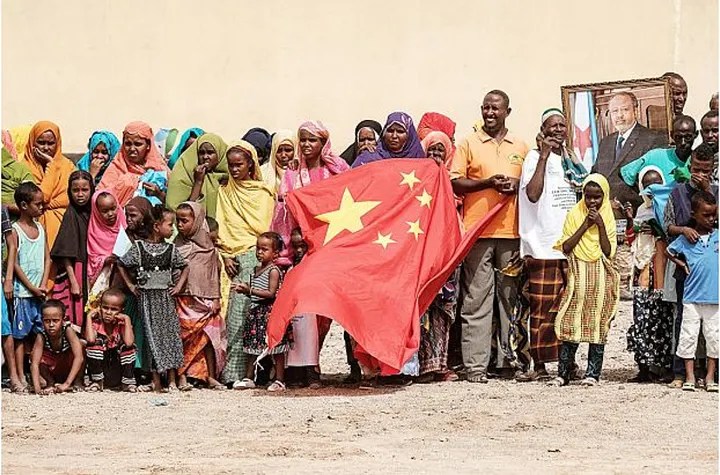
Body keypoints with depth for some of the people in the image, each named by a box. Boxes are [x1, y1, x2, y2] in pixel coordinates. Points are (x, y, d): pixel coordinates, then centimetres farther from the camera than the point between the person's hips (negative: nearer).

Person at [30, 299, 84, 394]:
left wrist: (67, 383, -42)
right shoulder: (41, 336, -23)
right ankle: (51, 383, -1)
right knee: (38, 357, -29)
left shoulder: (68, 330, -28)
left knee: (81, 345, -29)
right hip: (52, 370, 1)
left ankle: (78, 382, -9)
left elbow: (79, 357, -37)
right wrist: (37, 388, -44)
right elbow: (34, 363, -30)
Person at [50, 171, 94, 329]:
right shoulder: (71, 215, -10)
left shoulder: (90, 213, 8)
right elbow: (65, 254, -13)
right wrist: (73, 282, -16)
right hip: (74, 272, -6)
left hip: (88, 273, 6)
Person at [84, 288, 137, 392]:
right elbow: (90, 339, -31)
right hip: (99, 369, 0)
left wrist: (127, 320, -23)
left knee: (127, 346, -23)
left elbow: (129, 342, -29)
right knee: (96, 342, -22)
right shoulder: (96, 323, -8)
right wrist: (89, 317, -22)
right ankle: (97, 382, -11)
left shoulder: (122, 324, -8)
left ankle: (127, 382, -11)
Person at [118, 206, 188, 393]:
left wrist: (178, 286, 5)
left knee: (170, 335, -2)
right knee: (152, 337, 0)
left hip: (166, 296, 2)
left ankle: (172, 381, 2)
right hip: (147, 298, -2)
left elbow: (185, 267, 16)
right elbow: (122, 265, 7)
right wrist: (130, 285, 3)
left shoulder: (171, 249, 3)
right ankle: (156, 381, 3)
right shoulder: (139, 247, -3)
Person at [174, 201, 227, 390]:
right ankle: (182, 376, 5)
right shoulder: (176, 245, 2)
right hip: (182, 300, -1)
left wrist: (215, 298, 4)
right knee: (181, 338, -1)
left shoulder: (208, 247, 3)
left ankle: (211, 377, 11)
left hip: (204, 299, 1)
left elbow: (214, 274, 7)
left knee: (209, 338, 3)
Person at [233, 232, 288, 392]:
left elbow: (271, 293, -19)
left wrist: (250, 290, -22)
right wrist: (244, 289, 0)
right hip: (255, 310, 8)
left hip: (269, 311, -8)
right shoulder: (256, 269, 14)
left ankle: (279, 380, 4)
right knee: (251, 344, 11)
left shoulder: (273, 270, -11)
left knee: (276, 348, -2)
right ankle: (248, 378, 20)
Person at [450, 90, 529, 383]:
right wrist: (488, 183, -12)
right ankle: (475, 365, -6)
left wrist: (517, 185, -3)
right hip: (478, 230, -3)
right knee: (476, 300, -6)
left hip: (511, 231, 3)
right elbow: (454, 183, 1)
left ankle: (511, 361, 9)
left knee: (512, 297, 4)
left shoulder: (520, 147, 17)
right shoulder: (468, 144, 8)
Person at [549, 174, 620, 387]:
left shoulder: (608, 219, 5)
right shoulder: (574, 215, 5)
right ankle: (563, 373, -2)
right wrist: (585, 225, -9)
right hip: (578, 276, 0)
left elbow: (608, 251, -5)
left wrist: (600, 224, -10)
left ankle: (593, 373, 4)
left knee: (598, 325, 0)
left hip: (600, 279, 0)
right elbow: (566, 247, -5)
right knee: (571, 324, -4)